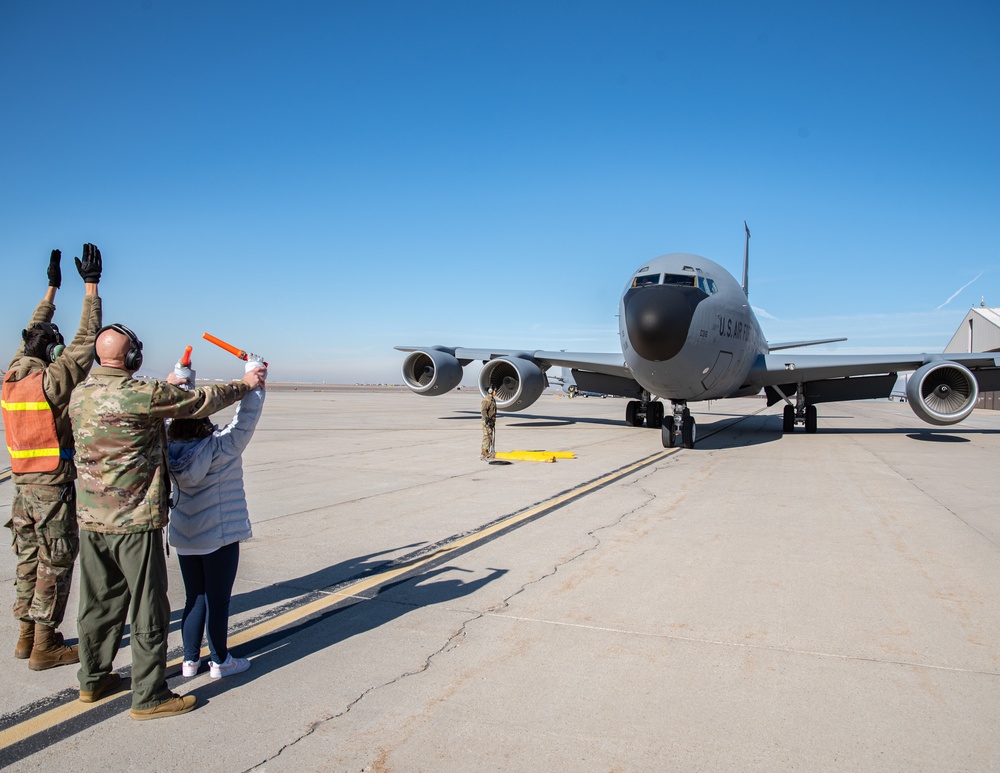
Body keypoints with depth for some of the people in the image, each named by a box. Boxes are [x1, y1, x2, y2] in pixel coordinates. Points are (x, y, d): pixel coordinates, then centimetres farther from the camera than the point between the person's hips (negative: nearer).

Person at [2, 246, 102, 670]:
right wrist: (91, 285, -12)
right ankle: (45, 646, 9)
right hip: (52, 486, -8)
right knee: (55, 564, 1)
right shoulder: (51, 380, -16)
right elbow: (85, 340, -15)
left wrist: (52, 287, 25)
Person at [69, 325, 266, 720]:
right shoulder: (142, 395, -19)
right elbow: (201, 401, -7)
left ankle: (92, 680, 36)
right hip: (134, 521, -8)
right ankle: (149, 696, 13)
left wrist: (166, 385, 33)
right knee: (148, 610, 4)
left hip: (90, 517, 8)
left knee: (98, 602, 20)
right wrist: (244, 384, 10)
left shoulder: (80, 393, 4)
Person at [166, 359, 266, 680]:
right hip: (220, 536, -5)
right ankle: (220, 661, 19)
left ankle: (190, 660, 25)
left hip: (184, 537, 5)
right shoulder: (220, 448, -21)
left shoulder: (170, 448, -7)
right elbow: (246, 418, -17)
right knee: (218, 600, 6)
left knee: (194, 597, 17)